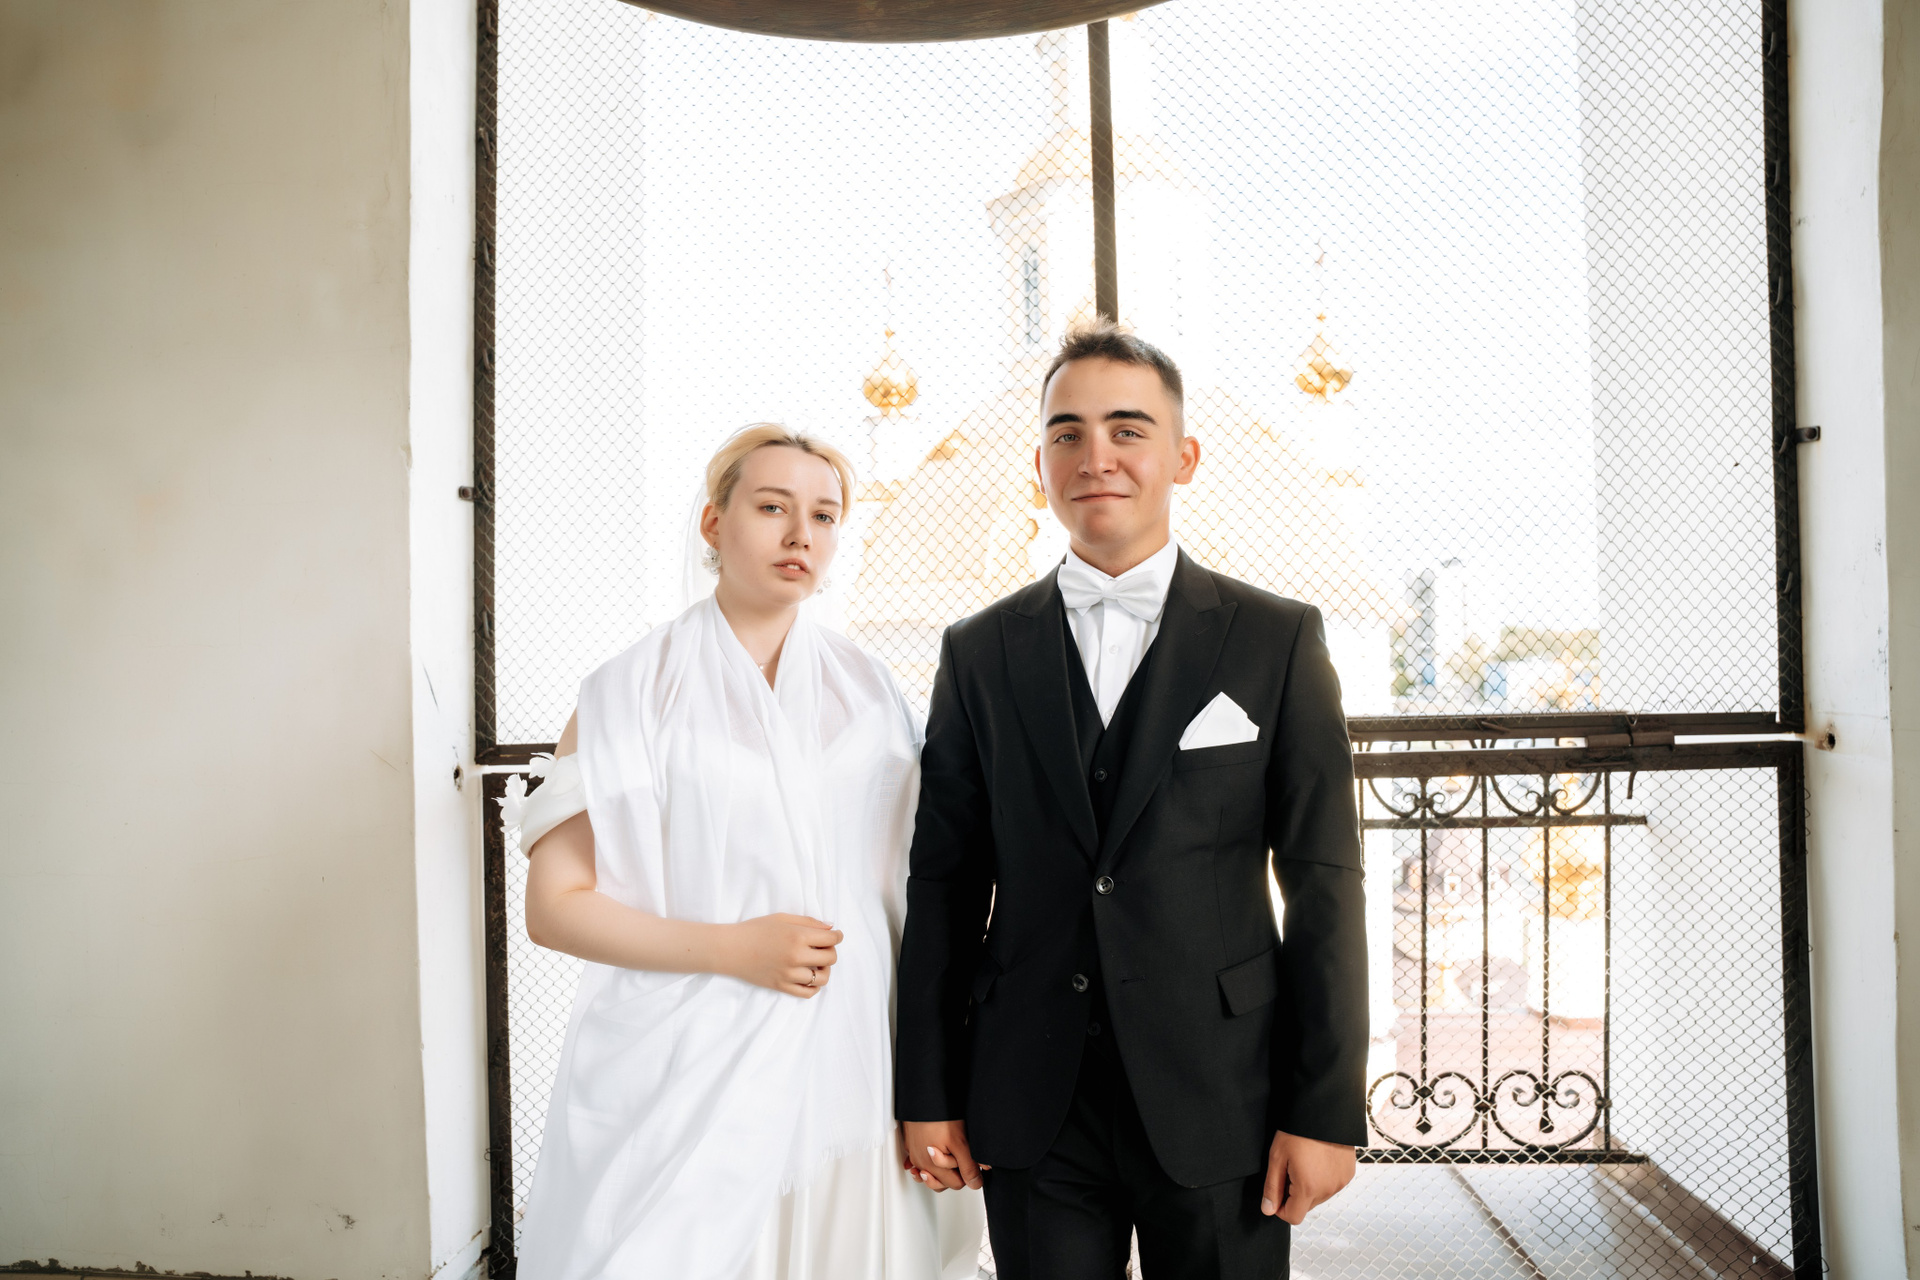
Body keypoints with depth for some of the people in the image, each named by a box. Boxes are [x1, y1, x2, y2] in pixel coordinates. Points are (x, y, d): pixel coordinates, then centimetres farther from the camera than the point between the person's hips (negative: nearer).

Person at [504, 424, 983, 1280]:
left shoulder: (865, 687, 5)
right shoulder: (636, 689, -5)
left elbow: (904, 883, 10)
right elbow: (554, 906, -5)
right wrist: (733, 947, -15)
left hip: (849, 1071, 3)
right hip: (693, 1079, -3)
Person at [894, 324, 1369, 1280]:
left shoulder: (1277, 640, -1)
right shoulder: (980, 654, 3)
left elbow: (1323, 885, -3)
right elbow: (943, 881, 4)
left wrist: (1328, 1110, -5)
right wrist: (927, 1093, 3)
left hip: (1220, 1096, -1)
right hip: (1032, 1106, 2)